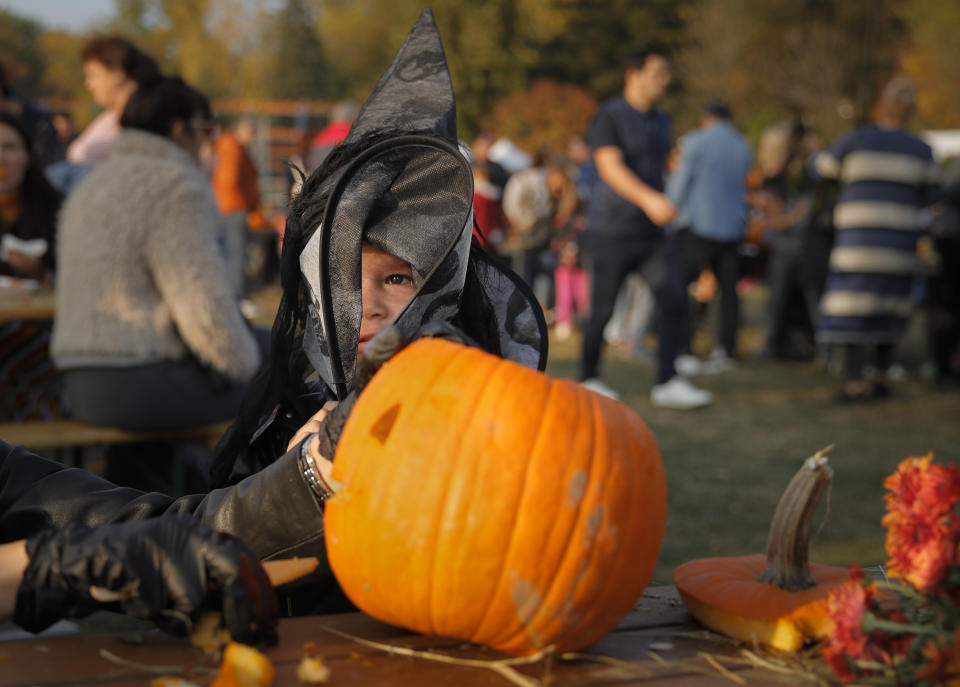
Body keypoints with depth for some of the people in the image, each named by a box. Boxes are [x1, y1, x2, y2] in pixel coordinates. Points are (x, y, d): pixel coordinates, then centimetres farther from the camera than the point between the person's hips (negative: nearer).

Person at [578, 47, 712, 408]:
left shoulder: (661, 122, 15)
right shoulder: (609, 116, -7)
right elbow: (610, 167, -20)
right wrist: (649, 199, -34)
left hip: (651, 232, 6)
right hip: (611, 230, -6)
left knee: (675, 300, -8)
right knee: (602, 310, 2)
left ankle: (668, 383, -6)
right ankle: (588, 379, 19)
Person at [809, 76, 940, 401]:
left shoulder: (857, 140, -3)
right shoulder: (921, 151, 4)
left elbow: (820, 166, 11)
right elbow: (928, 196, 12)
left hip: (858, 240, -3)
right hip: (900, 241, 3)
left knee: (853, 310, -2)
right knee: (889, 307, 16)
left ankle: (854, 383, -9)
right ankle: (881, 378, 19)